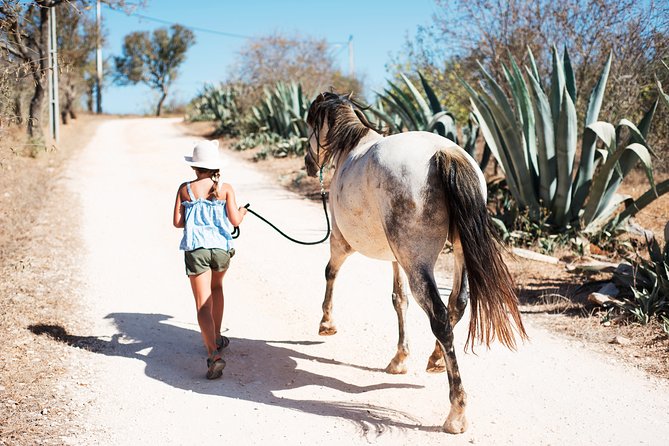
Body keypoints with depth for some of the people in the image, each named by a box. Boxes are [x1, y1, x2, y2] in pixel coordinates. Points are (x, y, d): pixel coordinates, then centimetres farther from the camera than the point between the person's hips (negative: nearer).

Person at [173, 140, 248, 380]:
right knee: (216, 287, 31)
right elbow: (234, 221, -4)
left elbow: (178, 222, -2)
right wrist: (242, 212, 18)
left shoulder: (185, 189, -1)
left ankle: (214, 353, -21)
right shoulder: (225, 188, -1)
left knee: (203, 304, -5)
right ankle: (216, 338, 40)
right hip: (221, 247, 2)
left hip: (196, 249, -2)